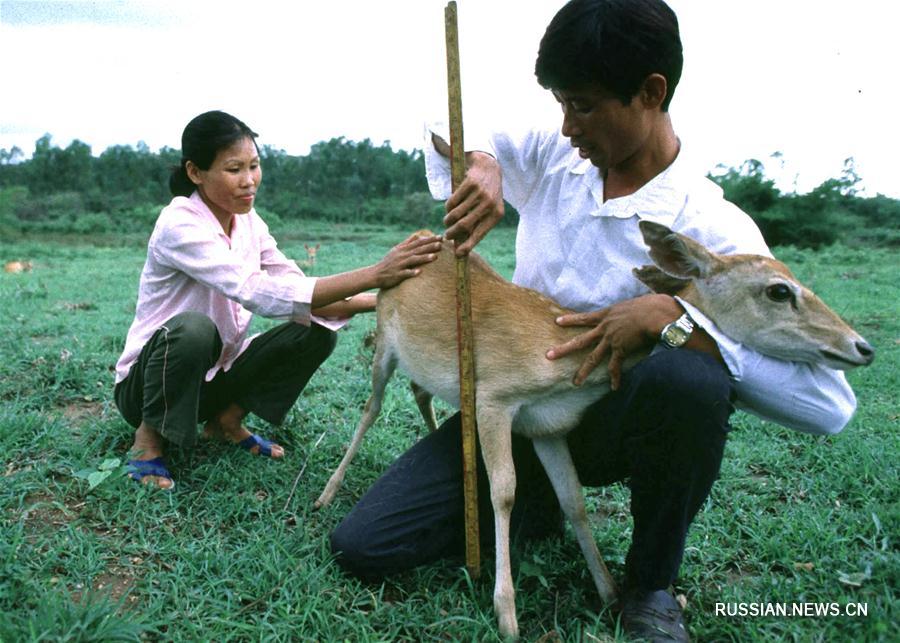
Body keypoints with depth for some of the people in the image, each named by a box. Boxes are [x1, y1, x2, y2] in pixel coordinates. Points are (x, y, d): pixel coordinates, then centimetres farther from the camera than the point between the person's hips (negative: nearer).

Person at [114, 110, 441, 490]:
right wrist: (374, 274, -45)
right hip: (147, 382, -6)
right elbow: (258, 294, -38)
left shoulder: (248, 222, -3)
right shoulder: (180, 225, -24)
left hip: (214, 374, 6)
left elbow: (301, 294, -8)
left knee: (316, 332, -13)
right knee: (194, 327, -38)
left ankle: (227, 421, 4)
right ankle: (149, 437, -11)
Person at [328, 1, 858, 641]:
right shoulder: (552, 156, -4)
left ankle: (651, 584, -8)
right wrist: (480, 163, -12)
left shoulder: (711, 229, -19)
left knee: (689, 378, -38)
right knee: (361, 546, -6)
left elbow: (831, 401, -27)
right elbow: (443, 127, 11)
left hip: (605, 421, -3)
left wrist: (669, 315, -36)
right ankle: (537, 503, 18)